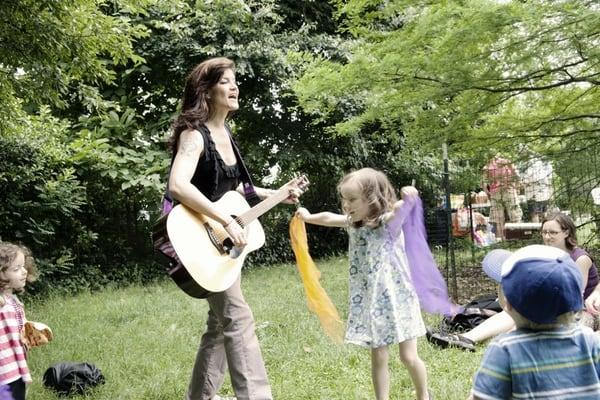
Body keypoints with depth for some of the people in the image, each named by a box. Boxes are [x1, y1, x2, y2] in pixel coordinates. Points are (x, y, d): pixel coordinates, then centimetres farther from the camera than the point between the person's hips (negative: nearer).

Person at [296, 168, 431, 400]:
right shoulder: (353, 225, 3)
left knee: (408, 357, 5)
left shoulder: (389, 222, -14)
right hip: (370, 302, 5)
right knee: (378, 359, 7)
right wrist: (308, 217, 32)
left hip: (397, 298, -4)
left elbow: (400, 209, -36)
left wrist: (407, 198, -56)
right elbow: (328, 218, 19)